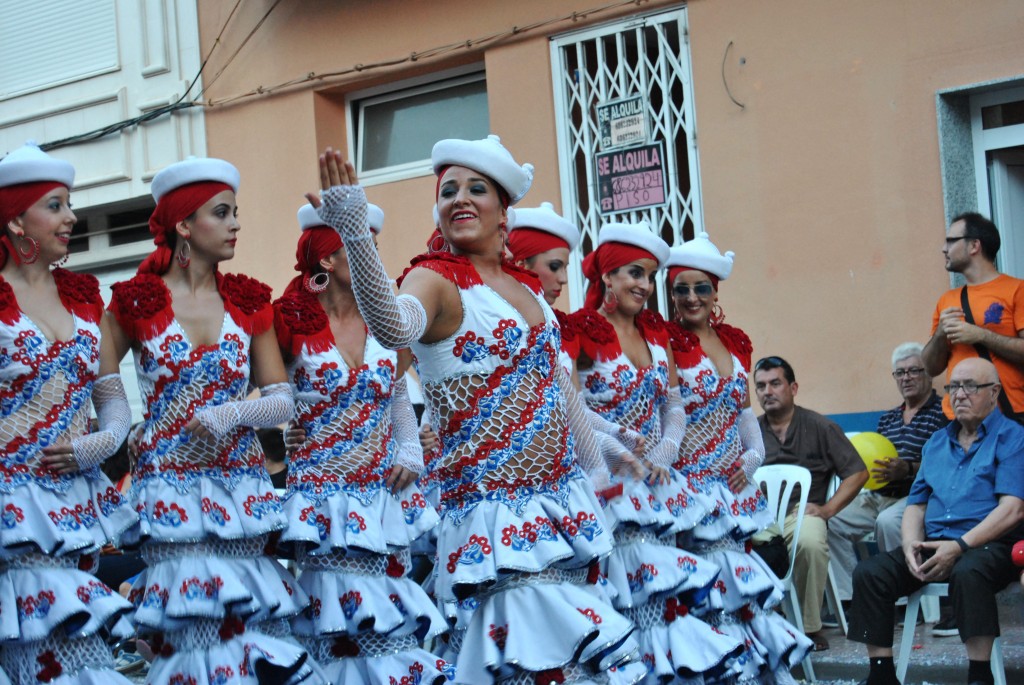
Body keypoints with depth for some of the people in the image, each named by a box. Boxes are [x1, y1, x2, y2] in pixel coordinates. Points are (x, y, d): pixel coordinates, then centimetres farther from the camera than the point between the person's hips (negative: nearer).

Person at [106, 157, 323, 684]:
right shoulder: (138, 302, -1)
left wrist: (231, 414, -13)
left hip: (242, 491, 3)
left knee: (245, 617, 0)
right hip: (171, 493, -3)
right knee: (194, 627, -8)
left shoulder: (249, 302, 7)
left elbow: (283, 401, 3)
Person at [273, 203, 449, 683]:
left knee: (393, 623, 2)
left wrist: (410, 455, 5)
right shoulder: (293, 324, -5)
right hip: (322, 500, -4)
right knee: (339, 629, -7)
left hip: (382, 499, 4)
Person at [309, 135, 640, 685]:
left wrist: (597, 474, 28)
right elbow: (394, 328, -34)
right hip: (496, 510, -7)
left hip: (562, 502, 7)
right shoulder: (436, 280, -9)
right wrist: (355, 236, -49)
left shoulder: (526, 286, 12)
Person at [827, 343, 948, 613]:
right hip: (876, 496, 7)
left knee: (888, 521, -36)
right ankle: (848, 598, -8)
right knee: (833, 521, -13)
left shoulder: (943, 414, -3)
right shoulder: (887, 418, 21)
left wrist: (908, 470, -27)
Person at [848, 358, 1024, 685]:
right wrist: (910, 544, -3)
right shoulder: (937, 442, 21)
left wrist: (959, 546, -21)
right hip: (932, 545, 6)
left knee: (968, 571, -39)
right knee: (869, 572, -16)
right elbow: (916, 505, 19)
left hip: (989, 546, -6)